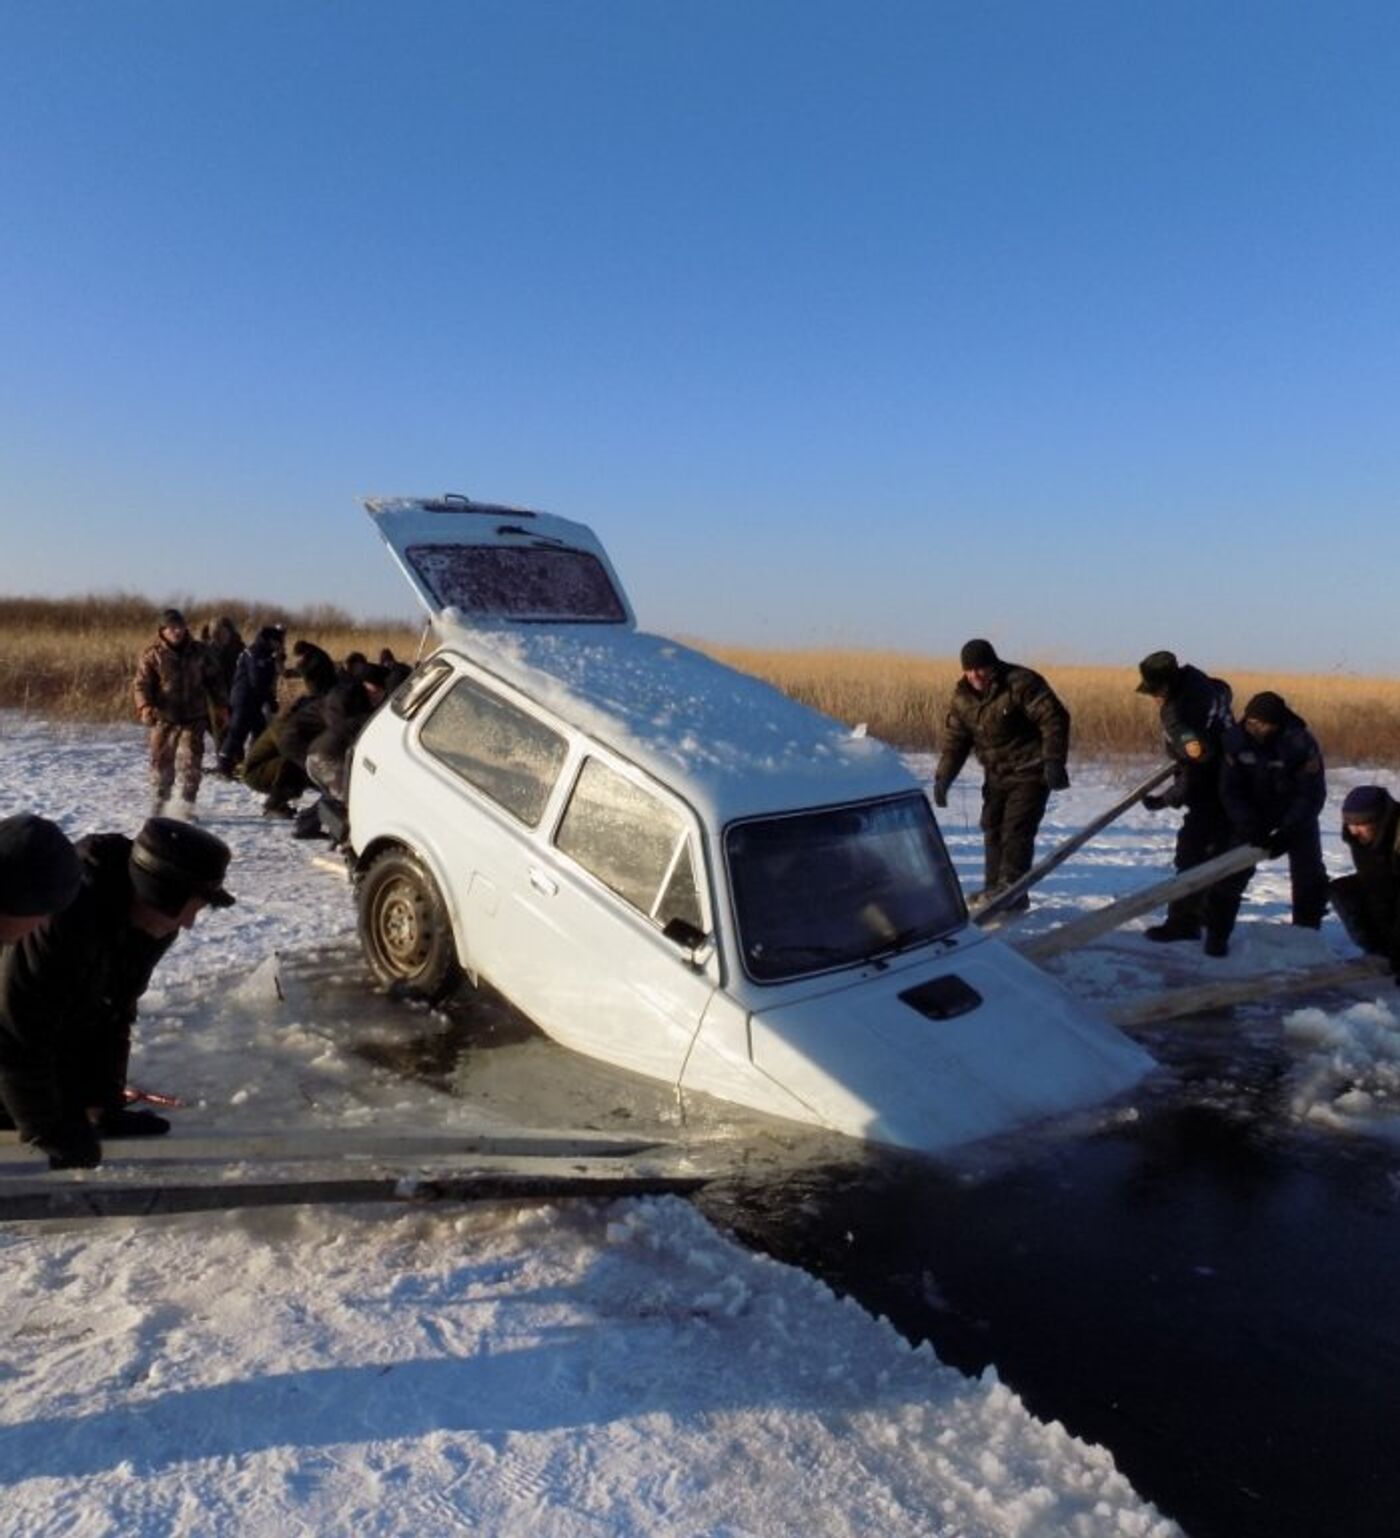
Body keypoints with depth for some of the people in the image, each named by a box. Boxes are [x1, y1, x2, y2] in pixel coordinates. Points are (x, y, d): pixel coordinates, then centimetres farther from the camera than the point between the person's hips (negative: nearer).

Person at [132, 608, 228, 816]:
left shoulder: (200, 651, 5)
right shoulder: (152, 655, -1)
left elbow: (214, 680, 14)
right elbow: (141, 684, -6)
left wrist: (221, 705, 10)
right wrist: (145, 706, -22)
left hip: (194, 717, 0)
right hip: (164, 718, 0)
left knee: (191, 760, -6)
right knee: (161, 760, 9)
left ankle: (187, 804, 2)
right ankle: (161, 801, 27)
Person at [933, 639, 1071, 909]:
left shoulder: (1021, 684, -18)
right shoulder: (962, 696, 1)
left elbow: (1054, 720, -20)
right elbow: (954, 739, 6)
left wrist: (1053, 761, -28)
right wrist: (943, 778, -4)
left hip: (1029, 771, -7)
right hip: (996, 774, 7)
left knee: (1016, 830, -13)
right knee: (992, 828, 9)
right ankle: (993, 890, 19)